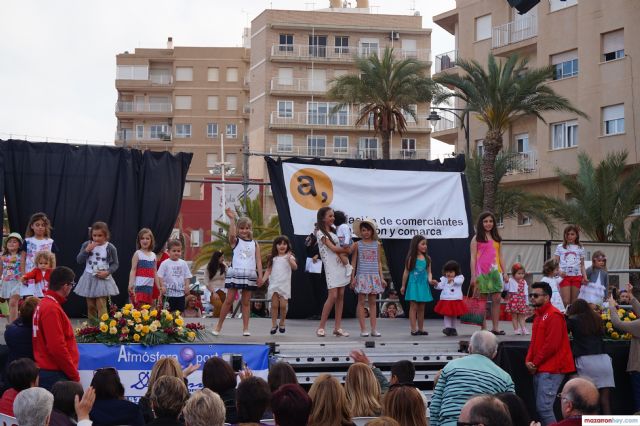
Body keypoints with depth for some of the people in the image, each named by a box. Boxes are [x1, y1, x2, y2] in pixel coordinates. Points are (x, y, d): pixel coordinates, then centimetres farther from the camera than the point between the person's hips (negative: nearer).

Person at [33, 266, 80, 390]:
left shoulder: (44, 304, 14)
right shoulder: (52, 309, -16)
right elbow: (57, 348, -22)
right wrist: (74, 375, -14)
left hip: (48, 372, 10)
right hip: (55, 375, -10)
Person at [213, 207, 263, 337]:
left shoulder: (255, 244, 11)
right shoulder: (235, 241, 5)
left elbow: (258, 261, 6)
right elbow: (232, 234, -19)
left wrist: (260, 276, -3)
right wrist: (232, 219, -29)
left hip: (250, 275, 2)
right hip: (235, 273, -2)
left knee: (246, 302, 6)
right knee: (229, 300, -1)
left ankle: (245, 328, 10)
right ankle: (219, 326, 8)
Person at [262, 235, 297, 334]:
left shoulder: (289, 257, 1)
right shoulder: (273, 258, 11)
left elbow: (295, 267, -16)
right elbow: (268, 270, 10)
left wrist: (289, 259, -35)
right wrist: (263, 280, -4)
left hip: (285, 284, -2)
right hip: (274, 284, 2)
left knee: (283, 305, -5)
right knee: (274, 305, -1)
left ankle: (282, 323, 15)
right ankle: (274, 324, 7)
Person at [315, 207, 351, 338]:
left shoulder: (333, 233, 18)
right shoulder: (320, 233, -6)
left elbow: (339, 249, 15)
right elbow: (333, 248, -11)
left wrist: (343, 253, -5)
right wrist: (346, 250, 2)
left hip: (341, 266, 8)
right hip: (331, 267, -8)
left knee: (340, 296, 3)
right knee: (333, 296, -14)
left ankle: (338, 327, 5)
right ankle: (321, 327, -7)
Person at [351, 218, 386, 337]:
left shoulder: (377, 244, 7)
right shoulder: (358, 245, 2)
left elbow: (379, 262, 11)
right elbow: (353, 262, 4)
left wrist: (381, 278, 6)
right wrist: (352, 278, -1)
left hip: (374, 276, 2)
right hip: (362, 275, -2)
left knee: (373, 302, 5)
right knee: (361, 302, -2)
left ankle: (373, 329, 7)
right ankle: (363, 329, 2)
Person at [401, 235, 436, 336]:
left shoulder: (427, 259, 6)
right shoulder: (411, 258, -5)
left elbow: (429, 272, 8)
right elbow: (406, 272, 1)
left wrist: (430, 280, -13)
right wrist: (403, 286, 4)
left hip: (423, 285, 4)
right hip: (414, 285, -4)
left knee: (421, 308, 10)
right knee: (413, 307, -3)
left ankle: (421, 328, 17)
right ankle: (414, 329, -2)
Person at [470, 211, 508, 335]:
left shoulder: (497, 239, 16)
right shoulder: (476, 239, 2)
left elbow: (500, 257, 18)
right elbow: (473, 258, -2)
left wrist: (504, 272, 11)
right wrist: (473, 276, -9)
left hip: (495, 271, 4)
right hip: (481, 272, -4)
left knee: (497, 299, -2)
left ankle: (495, 327, 3)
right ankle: (483, 328, 4)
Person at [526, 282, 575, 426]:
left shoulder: (554, 315, -12)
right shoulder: (539, 316, 18)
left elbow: (551, 345, -19)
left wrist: (535, 363, -11)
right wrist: (528, 361, 2)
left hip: (551, 370, -10)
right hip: (540, 369, 10)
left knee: (543, 407, -14)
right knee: (540, 407, 10)